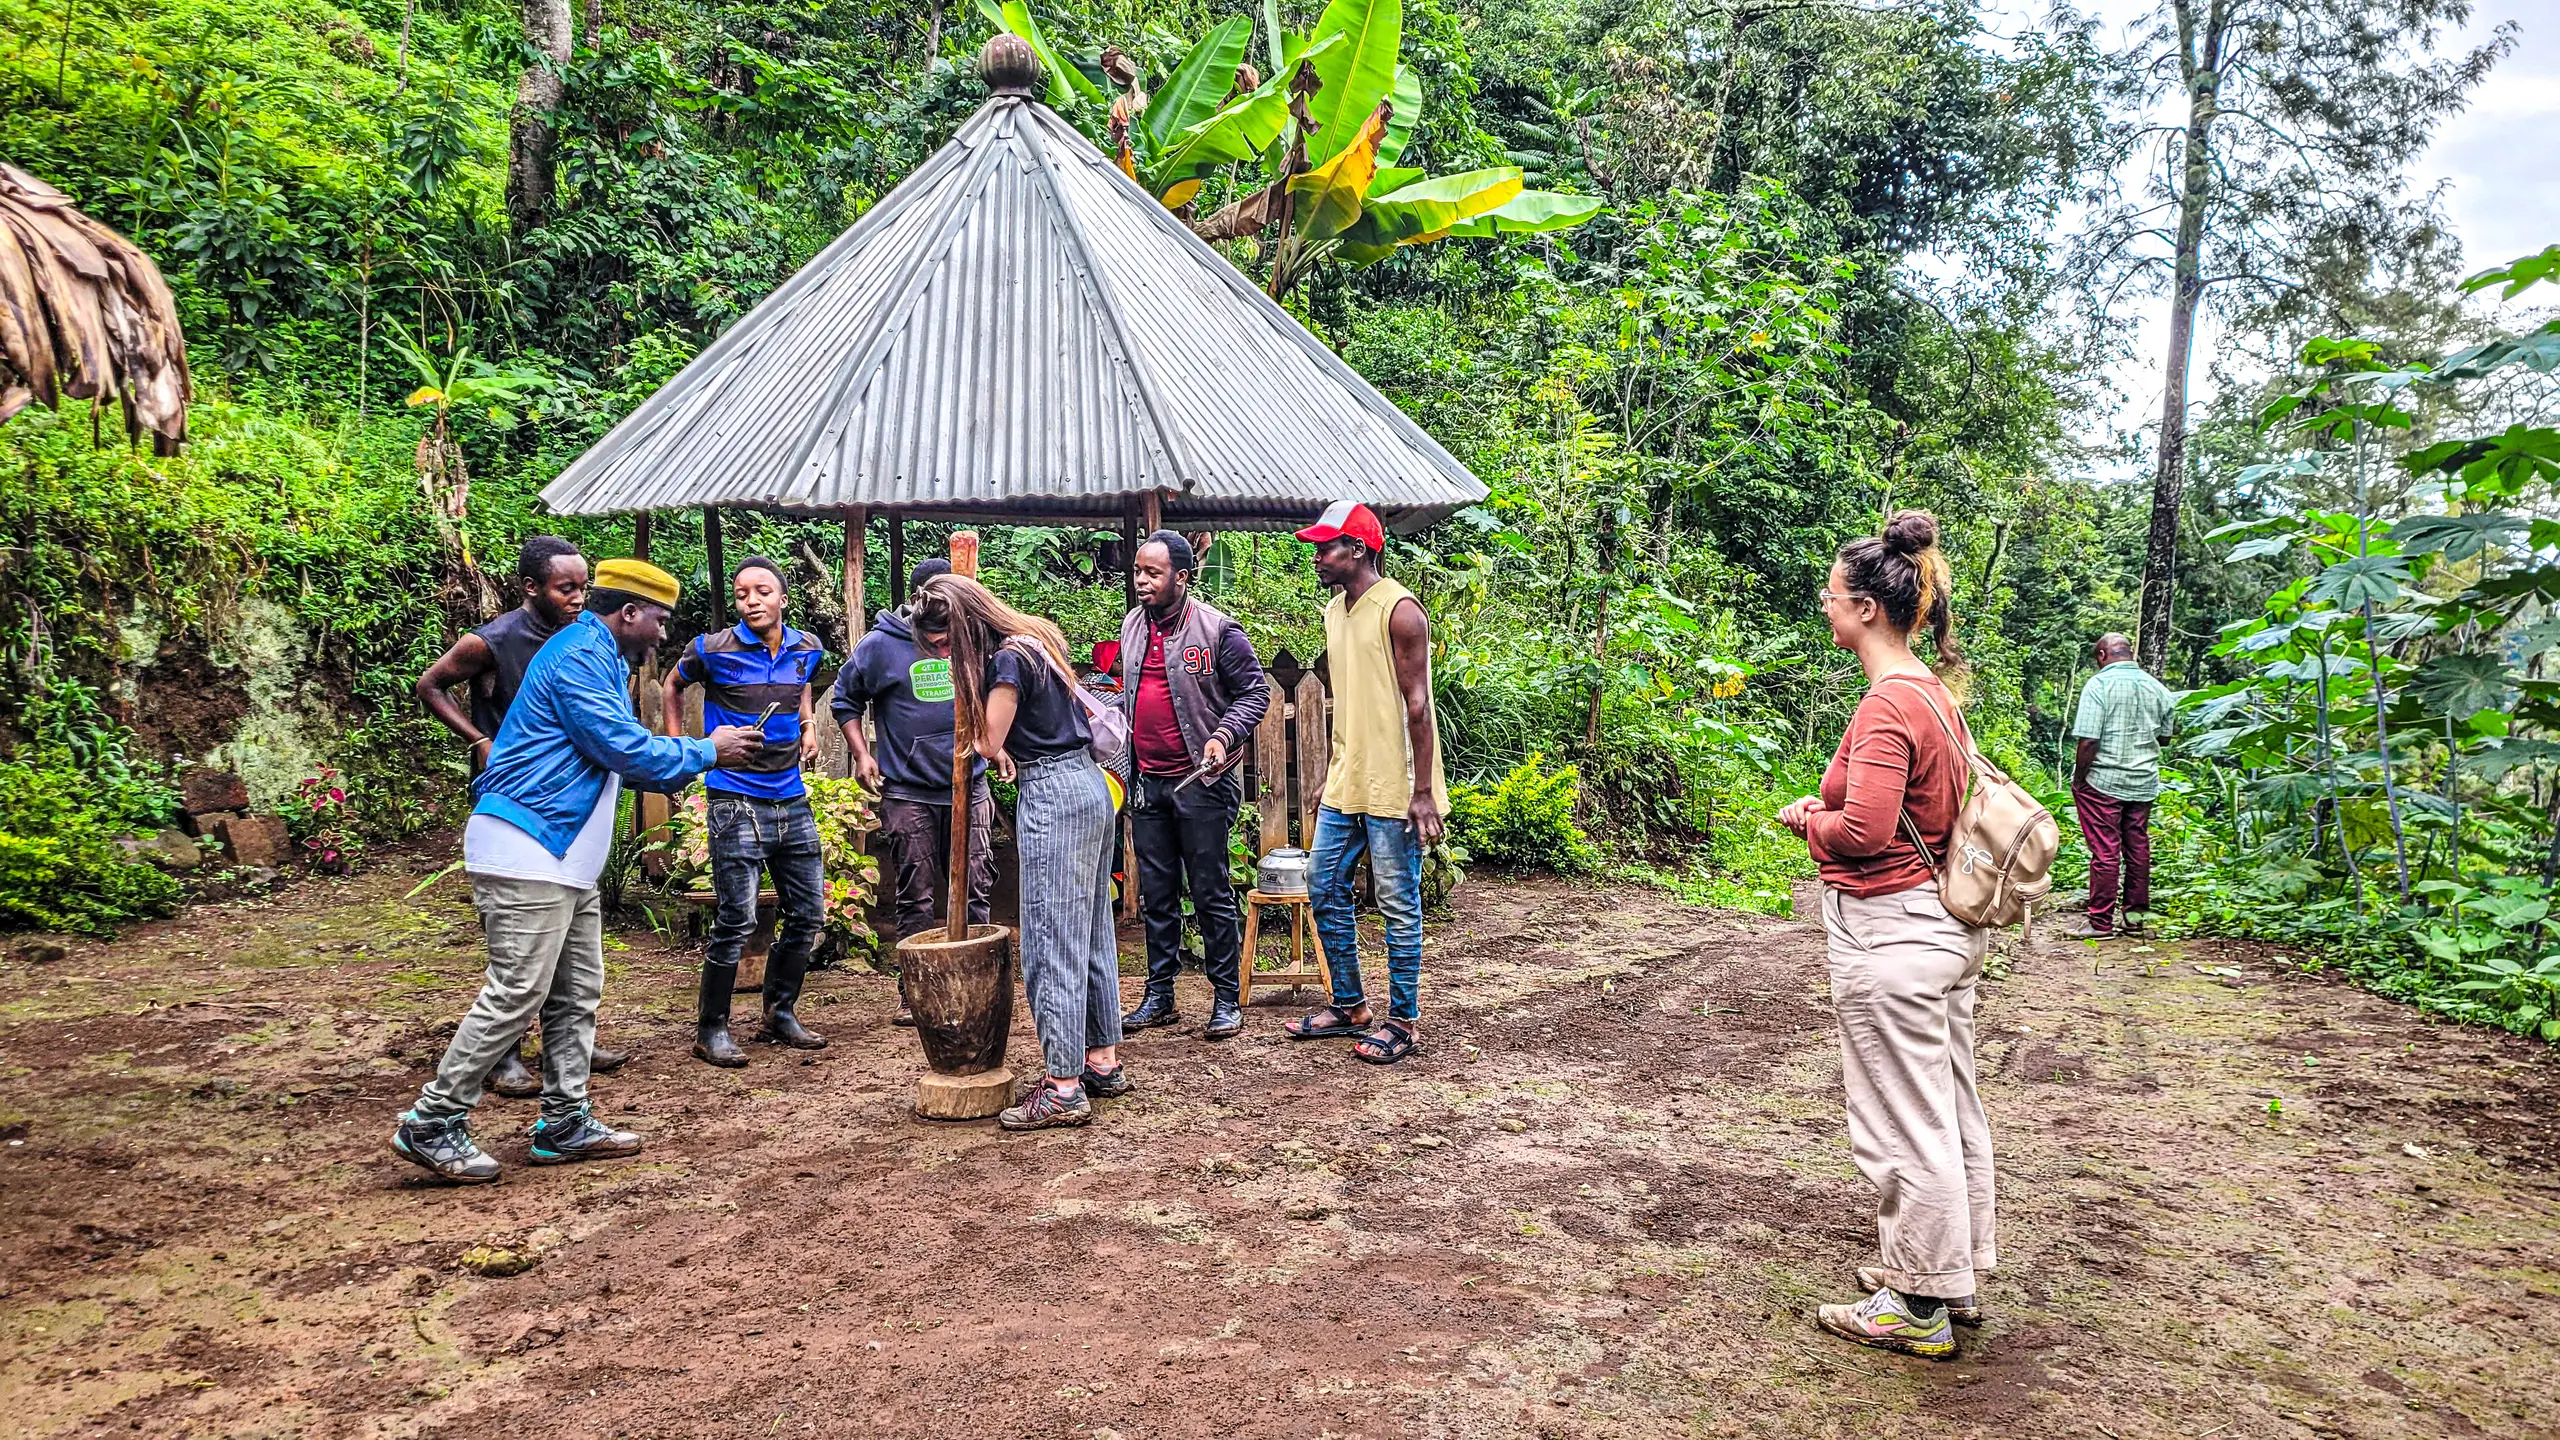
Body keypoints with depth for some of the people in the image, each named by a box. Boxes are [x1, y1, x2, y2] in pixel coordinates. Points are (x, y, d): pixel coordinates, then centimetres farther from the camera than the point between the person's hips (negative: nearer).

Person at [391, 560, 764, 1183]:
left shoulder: (602, 660, 20)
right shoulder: (580, 655, -13)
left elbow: (624, 757, 24)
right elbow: (627, 750, -17)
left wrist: (706, 754, 15)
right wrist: (707, 752, -4)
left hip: (564, 859, 11)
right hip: (527, 851, -11)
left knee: (577, 992, 11)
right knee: (516, 993, -9)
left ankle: (565, 1124, 16)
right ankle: (430, 1125, 0)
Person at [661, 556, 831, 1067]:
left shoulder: (806, 649, 5)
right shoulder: (713, 651, -7)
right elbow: (673, 686, 13)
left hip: (792, 800, 6)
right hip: (736, 801, -5)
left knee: (807, 914, 10)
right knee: (736, 920, -7)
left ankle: (780, 1015, 26)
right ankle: (711, 1030, 6)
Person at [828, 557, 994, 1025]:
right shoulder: (881, 645, -3)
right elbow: (844, 700, 9)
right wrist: (862, 754, 0)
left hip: (969, 789, 3)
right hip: (909, 794, -3)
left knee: (975, 894, 7)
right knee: (916, 901, 2)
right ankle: (914, 994, 11)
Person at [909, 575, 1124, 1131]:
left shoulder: (1007, 660, -16)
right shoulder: (1035, 640, 13)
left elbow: (987, 744, -10)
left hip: (1052, 796, -10)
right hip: (1090, 786, 10)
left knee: (1052, 941, -7)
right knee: (1092, 931, 14)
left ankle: (1063, 1088, -5)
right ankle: (1103, 1060, 23)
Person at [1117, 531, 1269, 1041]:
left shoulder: (1216, 629, -10)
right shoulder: (1132, 626, 10)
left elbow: (1255, 692, -6)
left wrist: (1224, 736, -20)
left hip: (1200, 782, -6)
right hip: (1147, 783, 6)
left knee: (1211, 894, 0)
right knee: (1157, 895, 12)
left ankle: (1226, 999, 10)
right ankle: (1159, 997, 22)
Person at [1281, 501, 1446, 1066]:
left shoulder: (1399, 611, -14)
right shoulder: (1334, 611, 12)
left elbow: (1417, 706, -16)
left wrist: (1423, 794, -18)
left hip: (1393, 789, -9)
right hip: (1346, 785, 9)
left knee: (1399, 906, 0)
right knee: (1324, 889, 12)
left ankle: (1403, 1020, 12)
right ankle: (1349, 1006, 25)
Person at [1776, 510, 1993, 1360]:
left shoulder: (1888, 704, -21)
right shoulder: (1935, 694, 9)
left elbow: (1863, 830, -28)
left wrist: (1807, 817, -7)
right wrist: (1830, 811, 9)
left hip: (1890, 932, -10)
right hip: (1945, 923, 10)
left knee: (1902, 1122, 2)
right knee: (1949, 1109, 18)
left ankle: (1917, 1310, 14)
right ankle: (1953, 1278, 31)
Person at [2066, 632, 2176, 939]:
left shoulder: (2099, 684, -13)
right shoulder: (2157, 688, 6)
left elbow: (2088, 740, -19)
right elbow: (2164, 737, 15)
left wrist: (2078, 779, -9)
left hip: (2103, 781, -6)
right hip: (2144, 781, 6)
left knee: (2105, 851, -2)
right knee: (2138, 848, 12)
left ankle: (2100, 922, 2)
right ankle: (2135, 917, 19)